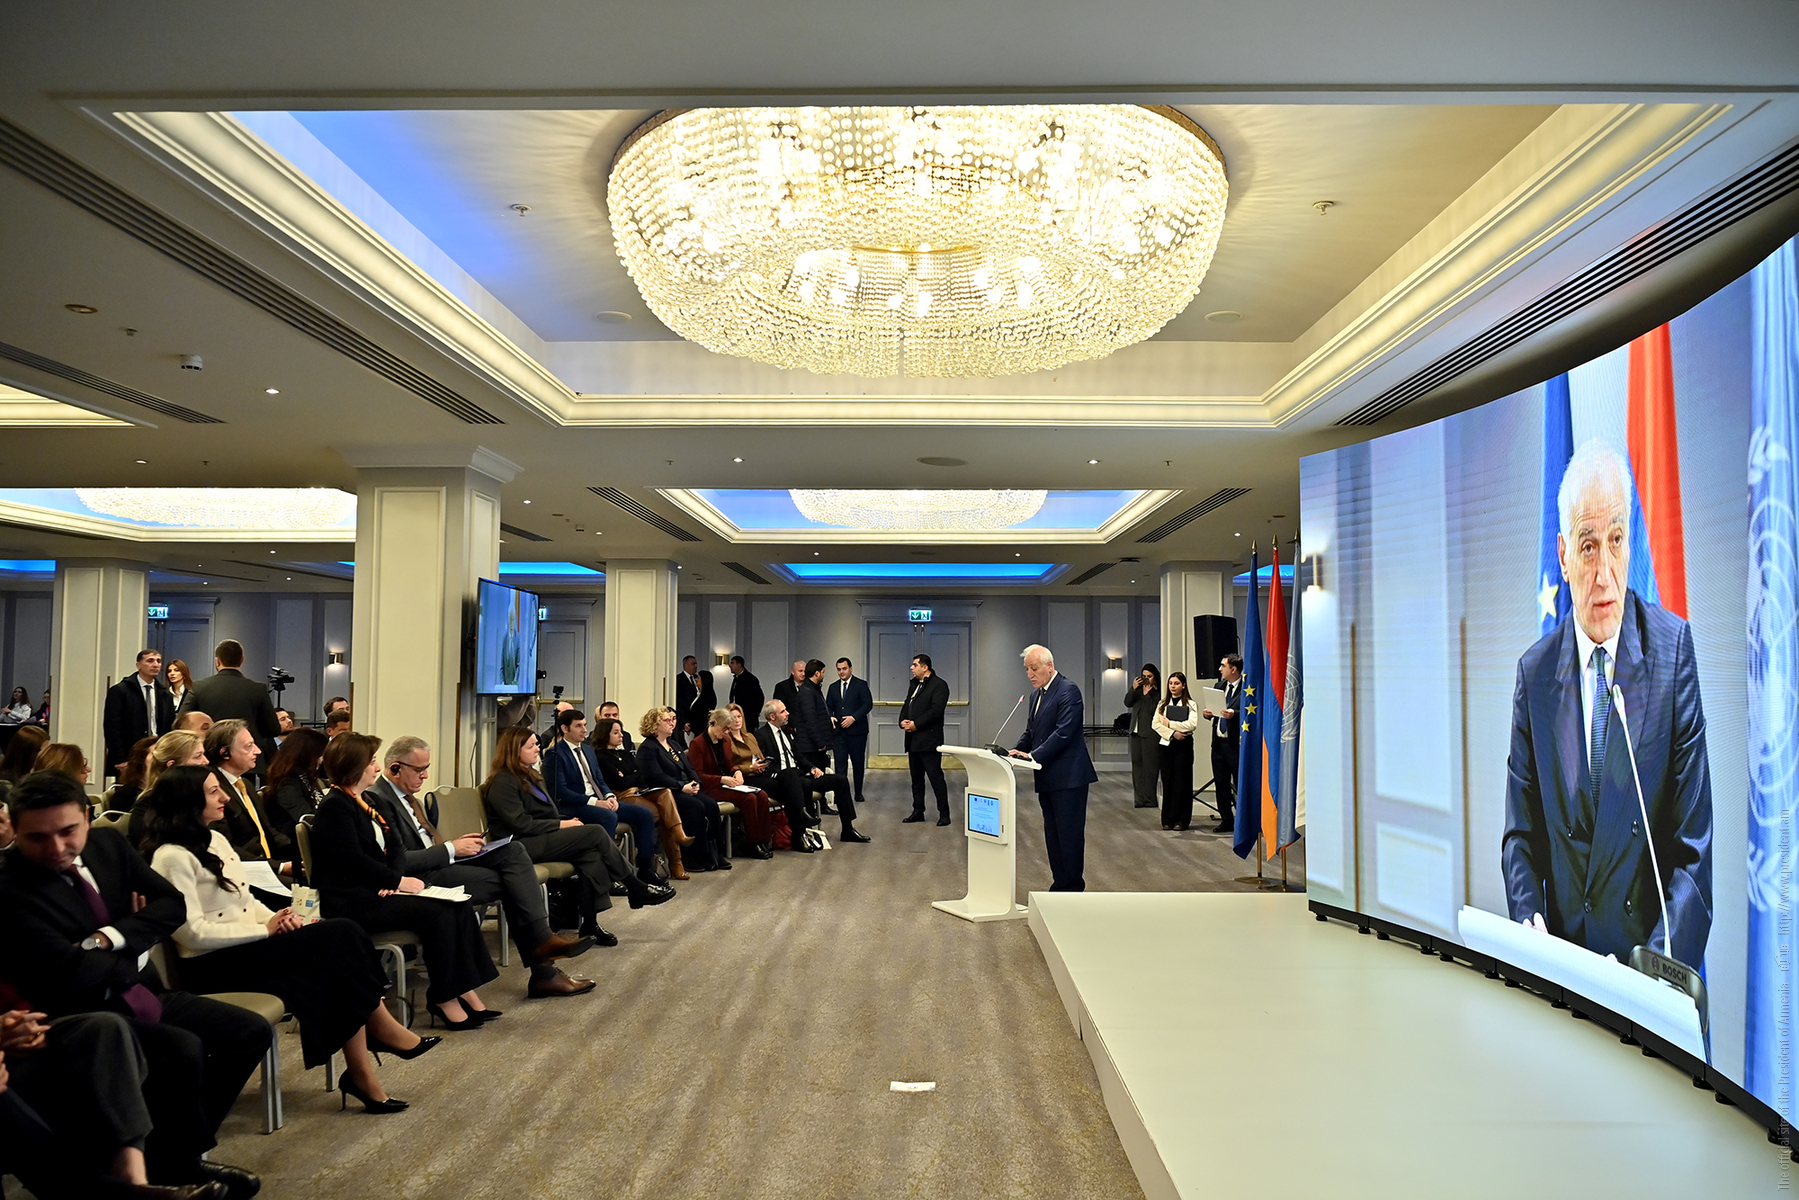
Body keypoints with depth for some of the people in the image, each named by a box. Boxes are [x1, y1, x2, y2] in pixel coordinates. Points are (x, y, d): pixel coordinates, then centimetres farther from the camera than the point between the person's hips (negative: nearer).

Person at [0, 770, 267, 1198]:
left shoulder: (107, 844, 2)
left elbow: (172, 904, 1)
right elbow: (71, 973, -27)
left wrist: (109, 938, -15)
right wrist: (135, 953, -9)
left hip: (143, 994, 8)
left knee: (252, 1031, -2)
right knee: (184, 1049, -31)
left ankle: (182, 1151, 8)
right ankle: (182, 1161, -4)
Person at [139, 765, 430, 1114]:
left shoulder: (215, 840, 15)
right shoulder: (172, 857, -13)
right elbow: (193, 932, -18)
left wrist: (276, 918, -2)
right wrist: (265, 929, -16)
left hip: (249, 944, 8)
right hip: (214, 966, -8)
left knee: (342, 935, -17)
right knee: (337, 937, -22)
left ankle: (360, 1072, -15)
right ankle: (384, 1031, -8)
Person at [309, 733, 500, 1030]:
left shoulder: (364, 802, 19)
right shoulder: (336, 805, -10)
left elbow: (394, 847, 15)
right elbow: (352, 860, -19)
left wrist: (396, 878, -6)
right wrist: (398, 881, -14)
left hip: (378, 891, 9)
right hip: (352, 902, -9)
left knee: (459, 907, -11)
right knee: (438, 913, -25)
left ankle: (465, 990, -13)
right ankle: (443, 998, -15)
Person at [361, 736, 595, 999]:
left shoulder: (409, 797, 17)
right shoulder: (377, 799, -15)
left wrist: (455, 845, 4)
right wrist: (451, 849, -16)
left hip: (441, 862, 9)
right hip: (421, 878, -9)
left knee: (513, 850, -10)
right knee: (509, 882, -17)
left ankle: (542, 940, -20)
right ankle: (543, 973, -7)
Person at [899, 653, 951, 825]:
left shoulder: (939, 685, -8)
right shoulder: (914, 685, 20)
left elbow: (936, 710, -18)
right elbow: (906, 705, 20)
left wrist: (916, 724, -18)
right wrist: (902, 721, -1)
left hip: (929, 740, -9)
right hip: (913, 740, 9)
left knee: (935, 776, -7)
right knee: (916, 777, 13)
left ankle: (944, 813, -2)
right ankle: (918, 811, 20)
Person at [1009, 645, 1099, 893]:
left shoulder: (1068, 691, -13)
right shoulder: (1037, 695, 17)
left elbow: (1064, 733, -21)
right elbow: (1031, 732, 20)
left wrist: (1033, 755, -23)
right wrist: (1016, 751, 1)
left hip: (1068, 778, -9)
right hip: (1047, 779, 9)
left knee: (1070, 836, -4)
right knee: (1053, 836, 13)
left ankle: (1072, 888, 2)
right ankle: (1059, 885, 19)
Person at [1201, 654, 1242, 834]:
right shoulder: (1221, 685, 13)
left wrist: (1234, 714, -30)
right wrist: (1208, 714, 1)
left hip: (1236, 744, -8)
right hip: (1218, 742, 8)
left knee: (1240, 784, -2)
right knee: (1221, 784, 13)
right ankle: (1227, 821, 23)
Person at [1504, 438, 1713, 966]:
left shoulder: (1673, 647, -3)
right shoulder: (1534, 673, 3)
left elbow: (1692, 845, -4)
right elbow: (1521, 836, 9)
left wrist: (1659, 968, -16)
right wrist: (1530, 923, -10)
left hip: (1650, 960, -2)